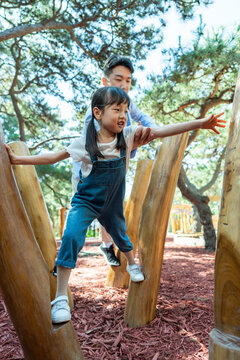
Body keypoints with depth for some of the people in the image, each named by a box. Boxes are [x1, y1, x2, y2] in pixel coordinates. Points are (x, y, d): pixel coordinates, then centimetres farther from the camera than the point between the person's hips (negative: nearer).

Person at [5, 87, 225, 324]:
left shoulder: (127, 135, -14)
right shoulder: (85, 143, -17)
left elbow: (161, 131, -21)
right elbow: (53, 157, -7)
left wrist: (199, 123, -28)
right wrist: (17, 160, -10)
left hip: (112, 204, 3)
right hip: (85, 202, -2)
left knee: (119, 234, 22)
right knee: (71, 237, -23)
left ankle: (132, 264, 56)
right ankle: (61, 298, -9)